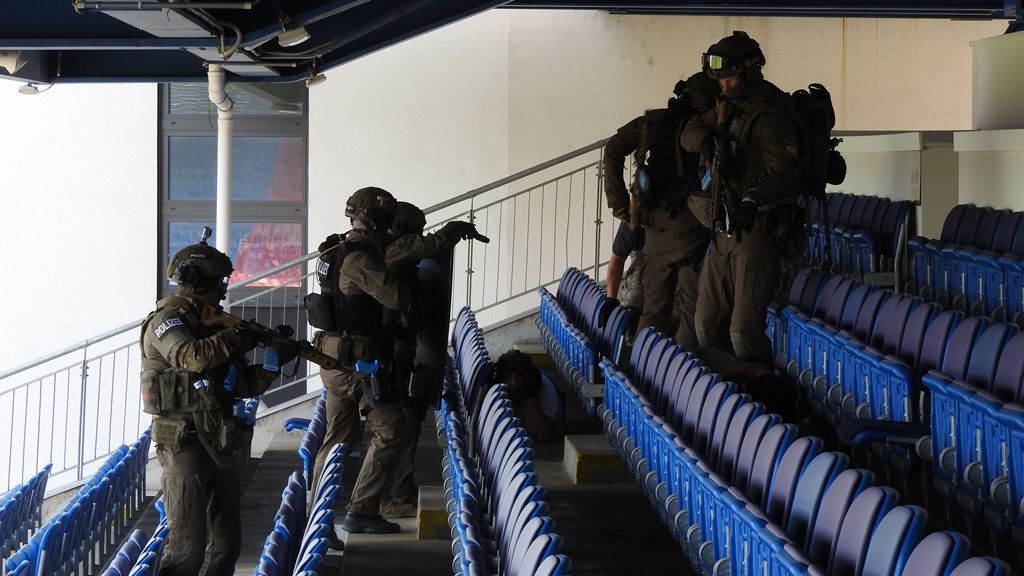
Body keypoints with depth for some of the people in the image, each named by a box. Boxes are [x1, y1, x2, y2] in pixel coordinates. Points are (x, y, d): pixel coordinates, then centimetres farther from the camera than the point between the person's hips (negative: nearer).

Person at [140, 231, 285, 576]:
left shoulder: (211, 324, 17)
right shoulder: (166, 321, -8)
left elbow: (243, 385, 18)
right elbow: (192, 356, -30)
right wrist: (240, 336, -23)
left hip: (219, 443, 9)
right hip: (184, 442, -9)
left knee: (226, 541, 11)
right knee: (188, 544, -13)